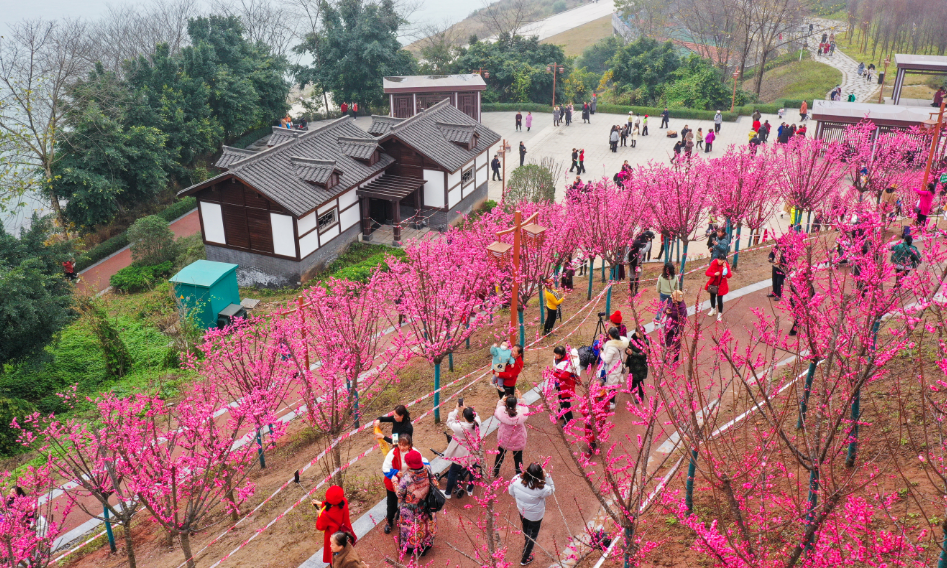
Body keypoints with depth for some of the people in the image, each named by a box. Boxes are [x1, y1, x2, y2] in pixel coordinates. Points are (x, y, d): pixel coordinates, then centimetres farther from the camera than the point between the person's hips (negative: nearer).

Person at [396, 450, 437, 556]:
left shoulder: (406, 477, -34)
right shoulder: (427, 470, -22)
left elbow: (400, 494, -19)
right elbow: (434, 484, -5)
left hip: (410, 510, -4)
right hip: (425, 508, 4)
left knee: (410, 528, 22)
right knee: (424, 524, 27)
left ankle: (410, 548, 45)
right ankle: (425, 547, 48)